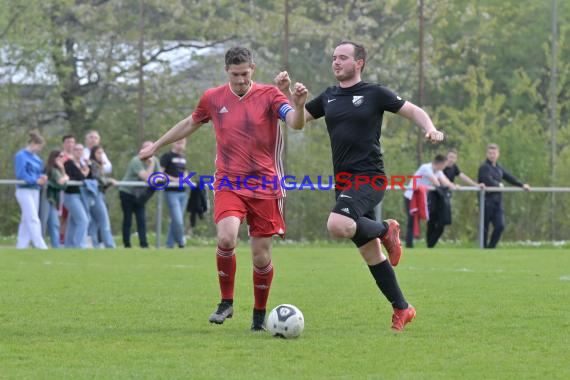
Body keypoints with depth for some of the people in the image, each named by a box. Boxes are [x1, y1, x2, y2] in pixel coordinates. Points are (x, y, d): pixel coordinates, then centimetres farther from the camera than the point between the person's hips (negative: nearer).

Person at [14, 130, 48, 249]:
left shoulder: (36, 158, 14)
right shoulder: (21, 156, -10)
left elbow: (39, 172, 20)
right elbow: (21, 175, -16)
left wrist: (42, 177, -3)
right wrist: (36, 180, -20)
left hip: (35, 190, 8)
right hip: (25, 190, -8)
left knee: (26, 219, 10)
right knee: (33, 219, -13)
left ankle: (22, 244, 14)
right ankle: (39, 245, -17)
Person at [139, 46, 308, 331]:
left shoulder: (269, 95, -3)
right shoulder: (213, 98, 5)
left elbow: (296, 124, -17)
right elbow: (190, 124, 23)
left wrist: (299, 105, -39)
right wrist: (156, 145, 31)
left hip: (265, 187, -1)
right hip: (228, 184, 1)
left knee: (262, 256, 1)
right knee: (226, 238, -24)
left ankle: (260, 314, 22)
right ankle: (226, 302, -5)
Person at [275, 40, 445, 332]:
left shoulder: (374, 94, -2)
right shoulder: (328, 98, 14)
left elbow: (412, 110, 6)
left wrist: (430, 128, -12)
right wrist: (285, 92, 5)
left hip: (368, 179, -6)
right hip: (344, 183, 6)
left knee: (337, 225, -31)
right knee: (370, 254, 8)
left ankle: (385, 230, -3)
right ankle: (402, 309, 18)